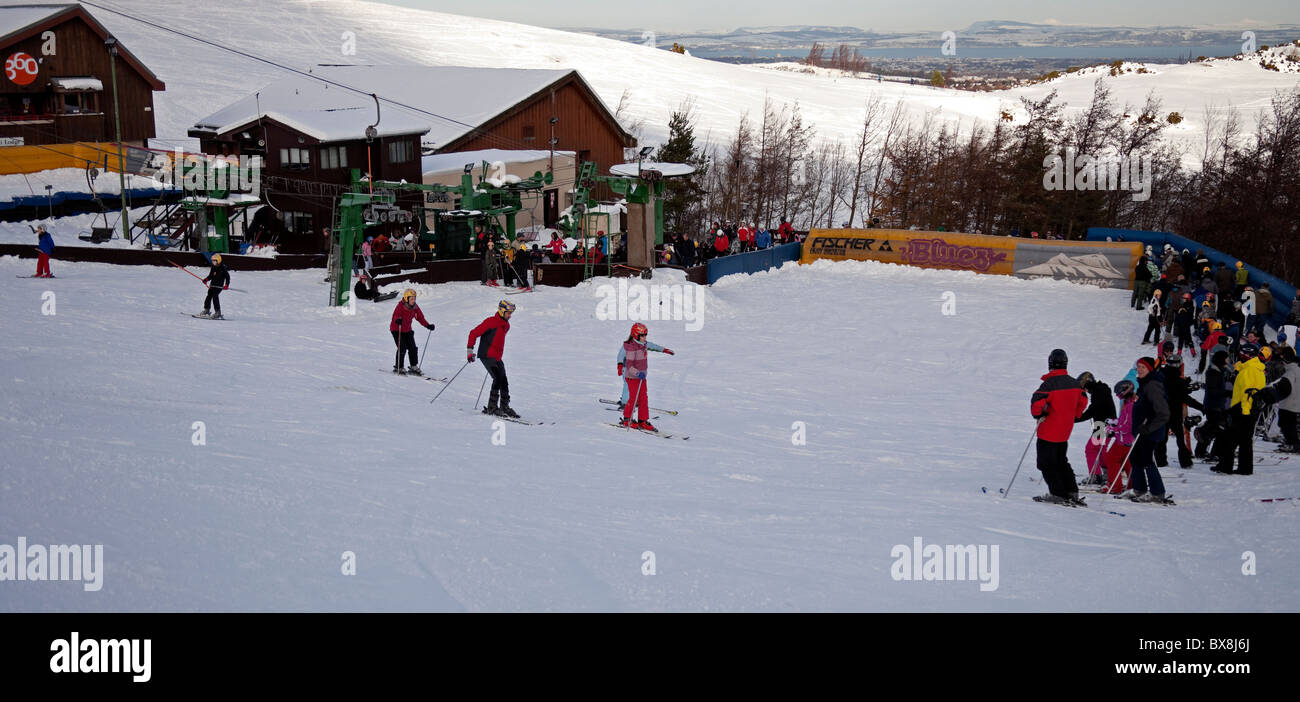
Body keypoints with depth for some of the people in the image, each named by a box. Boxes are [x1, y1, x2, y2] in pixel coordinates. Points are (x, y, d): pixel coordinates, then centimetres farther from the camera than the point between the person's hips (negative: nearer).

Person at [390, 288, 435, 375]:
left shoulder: (415, 307, -1)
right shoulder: (400, 306, -21)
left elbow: (420, 317, 6)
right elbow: (395, 315, -34)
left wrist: (428, 325, -4)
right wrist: (397, 320, -57)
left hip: (407, 329, 7)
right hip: (397, 329, -6)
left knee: (413, 348, 2)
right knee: (402, 348, -13)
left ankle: (414, 367, 14)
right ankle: (398, 368, -1)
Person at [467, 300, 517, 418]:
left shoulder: (506, 325, 13)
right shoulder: (491, 322, -12)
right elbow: (474, 333, -12)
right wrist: (470, 350, -14)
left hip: (497, 358, 8)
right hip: (487, 355, -8)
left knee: (504, 381, 6)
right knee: (498, 378, -18)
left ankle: (505, 406, 15)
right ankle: (492, 407, -14)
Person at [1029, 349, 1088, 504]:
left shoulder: (1050, 384, -20)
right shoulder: (1074, 383, 4)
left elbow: (1037, 401, -27)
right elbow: (1083, 401, 16)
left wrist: (1037, 414, -8)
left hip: (1049, 432, -7)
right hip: (1065, 433, 7)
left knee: (1046, 464, 2)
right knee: (1061, 462, 20)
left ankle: (1058, 494, -3)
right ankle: (1072, 493, 17)